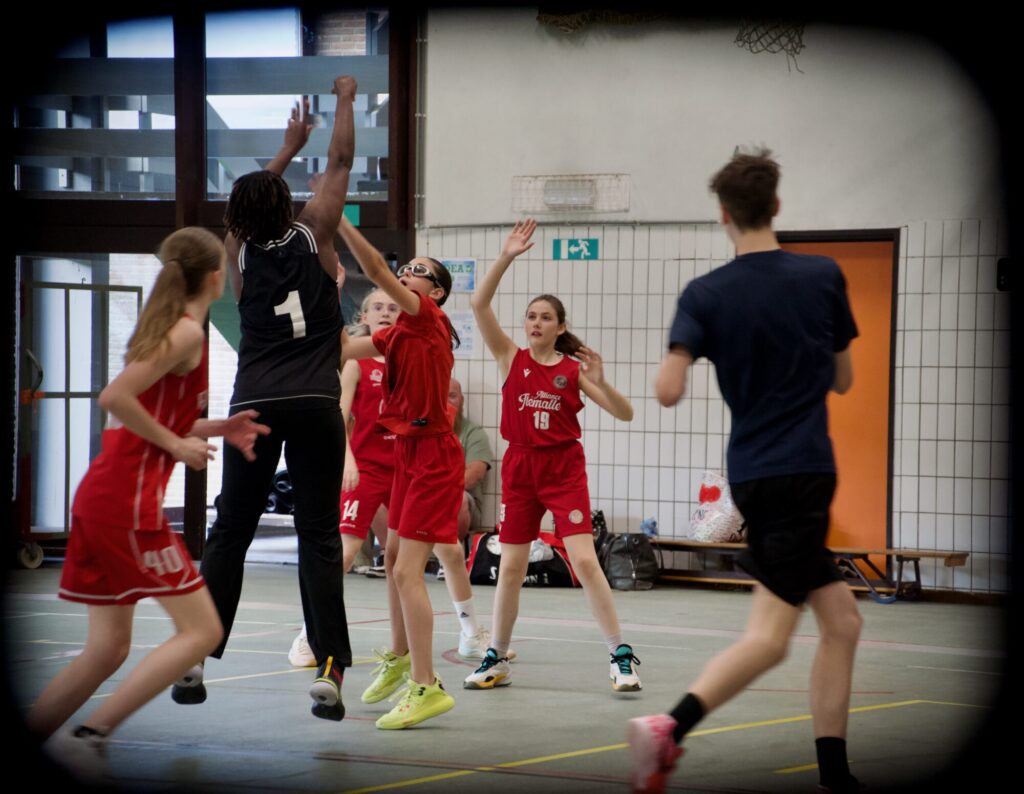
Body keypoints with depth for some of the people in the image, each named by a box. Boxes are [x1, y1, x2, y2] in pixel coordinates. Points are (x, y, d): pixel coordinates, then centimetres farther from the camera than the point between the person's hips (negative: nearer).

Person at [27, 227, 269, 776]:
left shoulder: (167, 327, 19)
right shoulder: (189, 331, -10)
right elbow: (115, 397, -20)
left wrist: (218, 428, 17)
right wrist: (177, 444, -12)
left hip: (100, 497, 9)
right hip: (129, 500, -9)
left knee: (108, 649, 10)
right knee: (201, 630, -5)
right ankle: (90, 735, -13)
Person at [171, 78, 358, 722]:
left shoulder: (240, 250, 10)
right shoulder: (313, 236, 4)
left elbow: (252, 197, 30)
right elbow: (341, 163, 14)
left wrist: (290, 147, 42)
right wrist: (346, 99, 28)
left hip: (254, 407, 2)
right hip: (315, 404, -2)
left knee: (229, 534, 10)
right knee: (320, 539, -3)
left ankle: (195, 663, 8)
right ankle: (331, 674, -11)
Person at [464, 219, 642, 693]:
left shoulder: (573, 369, 0)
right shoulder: (511, 358, 2)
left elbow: (625, 414, -3)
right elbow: (480, 304, -10)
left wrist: (599, 383, -20)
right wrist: (506, 257, -19)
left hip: (564, 467, -2)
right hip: (520, 465, 2)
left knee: (584, 560, -12)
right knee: (510, 567, 5)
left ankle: (621, 656, -8)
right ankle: (497, 660, 19)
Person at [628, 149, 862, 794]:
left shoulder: (706, 295, -2)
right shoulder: (823, 276, -4)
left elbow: (668, 391, -11)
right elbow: (842, 379, 6)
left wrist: (685, 358, 10)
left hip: (752, 470, 4)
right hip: (802, 470, -4)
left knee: (841, 620, 12)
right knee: (769, 637, -8)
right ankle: (670, 728, -27)